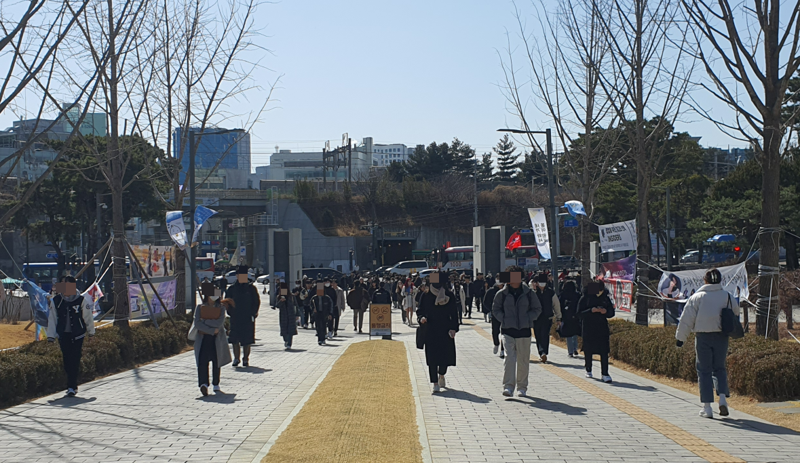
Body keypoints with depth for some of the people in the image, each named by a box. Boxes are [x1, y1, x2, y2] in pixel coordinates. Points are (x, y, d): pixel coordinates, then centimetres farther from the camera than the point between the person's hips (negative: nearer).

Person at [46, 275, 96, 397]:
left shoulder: (82, 301, -7)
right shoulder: (55, 301, 1)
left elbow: (88, 318, 5)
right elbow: (52, 319, 7)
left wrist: (91, 332, 14)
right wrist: (51, 335, 5)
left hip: (77, 335, -3)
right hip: (63, 335, 3)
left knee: (74, 361, -7)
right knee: (66, 361, 4)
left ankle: (72, 387, -4)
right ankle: (72, 385, 19)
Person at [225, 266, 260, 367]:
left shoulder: (251, 288, 2)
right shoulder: (232, 288, 5)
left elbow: (257, 301, 4)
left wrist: (253, 313, -5)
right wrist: (231, 312, 0)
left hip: (248, 318, -1)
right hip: (235, 318, 1)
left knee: (247, 340, 2)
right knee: (235, 340, 2)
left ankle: (246, 359, 11)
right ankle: (236, 358, 12)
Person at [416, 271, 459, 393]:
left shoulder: (450, 296, 2)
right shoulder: (425, 296, 2)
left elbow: (454, 314, 3)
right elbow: (420, 311, 6)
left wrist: (453, 328, -7)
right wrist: (421, 318, -16)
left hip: (445, 331, 1)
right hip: (430, 332, -1)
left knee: (445, 355, 4)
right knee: (432, 357, -4)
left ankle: (441, 375, 34)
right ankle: (435, 383, 1)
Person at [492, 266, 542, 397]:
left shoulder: (528, 293, 3)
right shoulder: (502, 294, 2)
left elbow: (537, 309, 11)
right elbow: (495, 309, 11)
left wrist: (528, 319, -3)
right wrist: (503, 319, -3)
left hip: (524, 331, 1)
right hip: (508, 330, -1)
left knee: (523, 361, 7)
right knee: (509, 357, -13)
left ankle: (522, 387, 19)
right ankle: (508, 386, -13)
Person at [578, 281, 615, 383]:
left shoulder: (605, 298, 8)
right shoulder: (585, 298, -2)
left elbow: (612, 312, 12)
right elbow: (579, 313, -8)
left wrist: (605, 311, -11)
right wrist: (591, 310, -21)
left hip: (602, 328, 2)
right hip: (588, 328, -2)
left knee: (604, 351, -7)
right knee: (588, 350, 7)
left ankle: (605, 374, -8)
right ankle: (588, 371, 26)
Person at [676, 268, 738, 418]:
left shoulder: (697, 297, -3)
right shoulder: (727, 296, 4)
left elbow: (686, 319, -3)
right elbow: (736, 313, 16)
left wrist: (680, 337, 4)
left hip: (703, 337, -2)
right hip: (721, 337, 2)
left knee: (704, 370, 5)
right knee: (719, 368, 17)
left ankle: (707, 407, 4)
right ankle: (723, 397, -5)